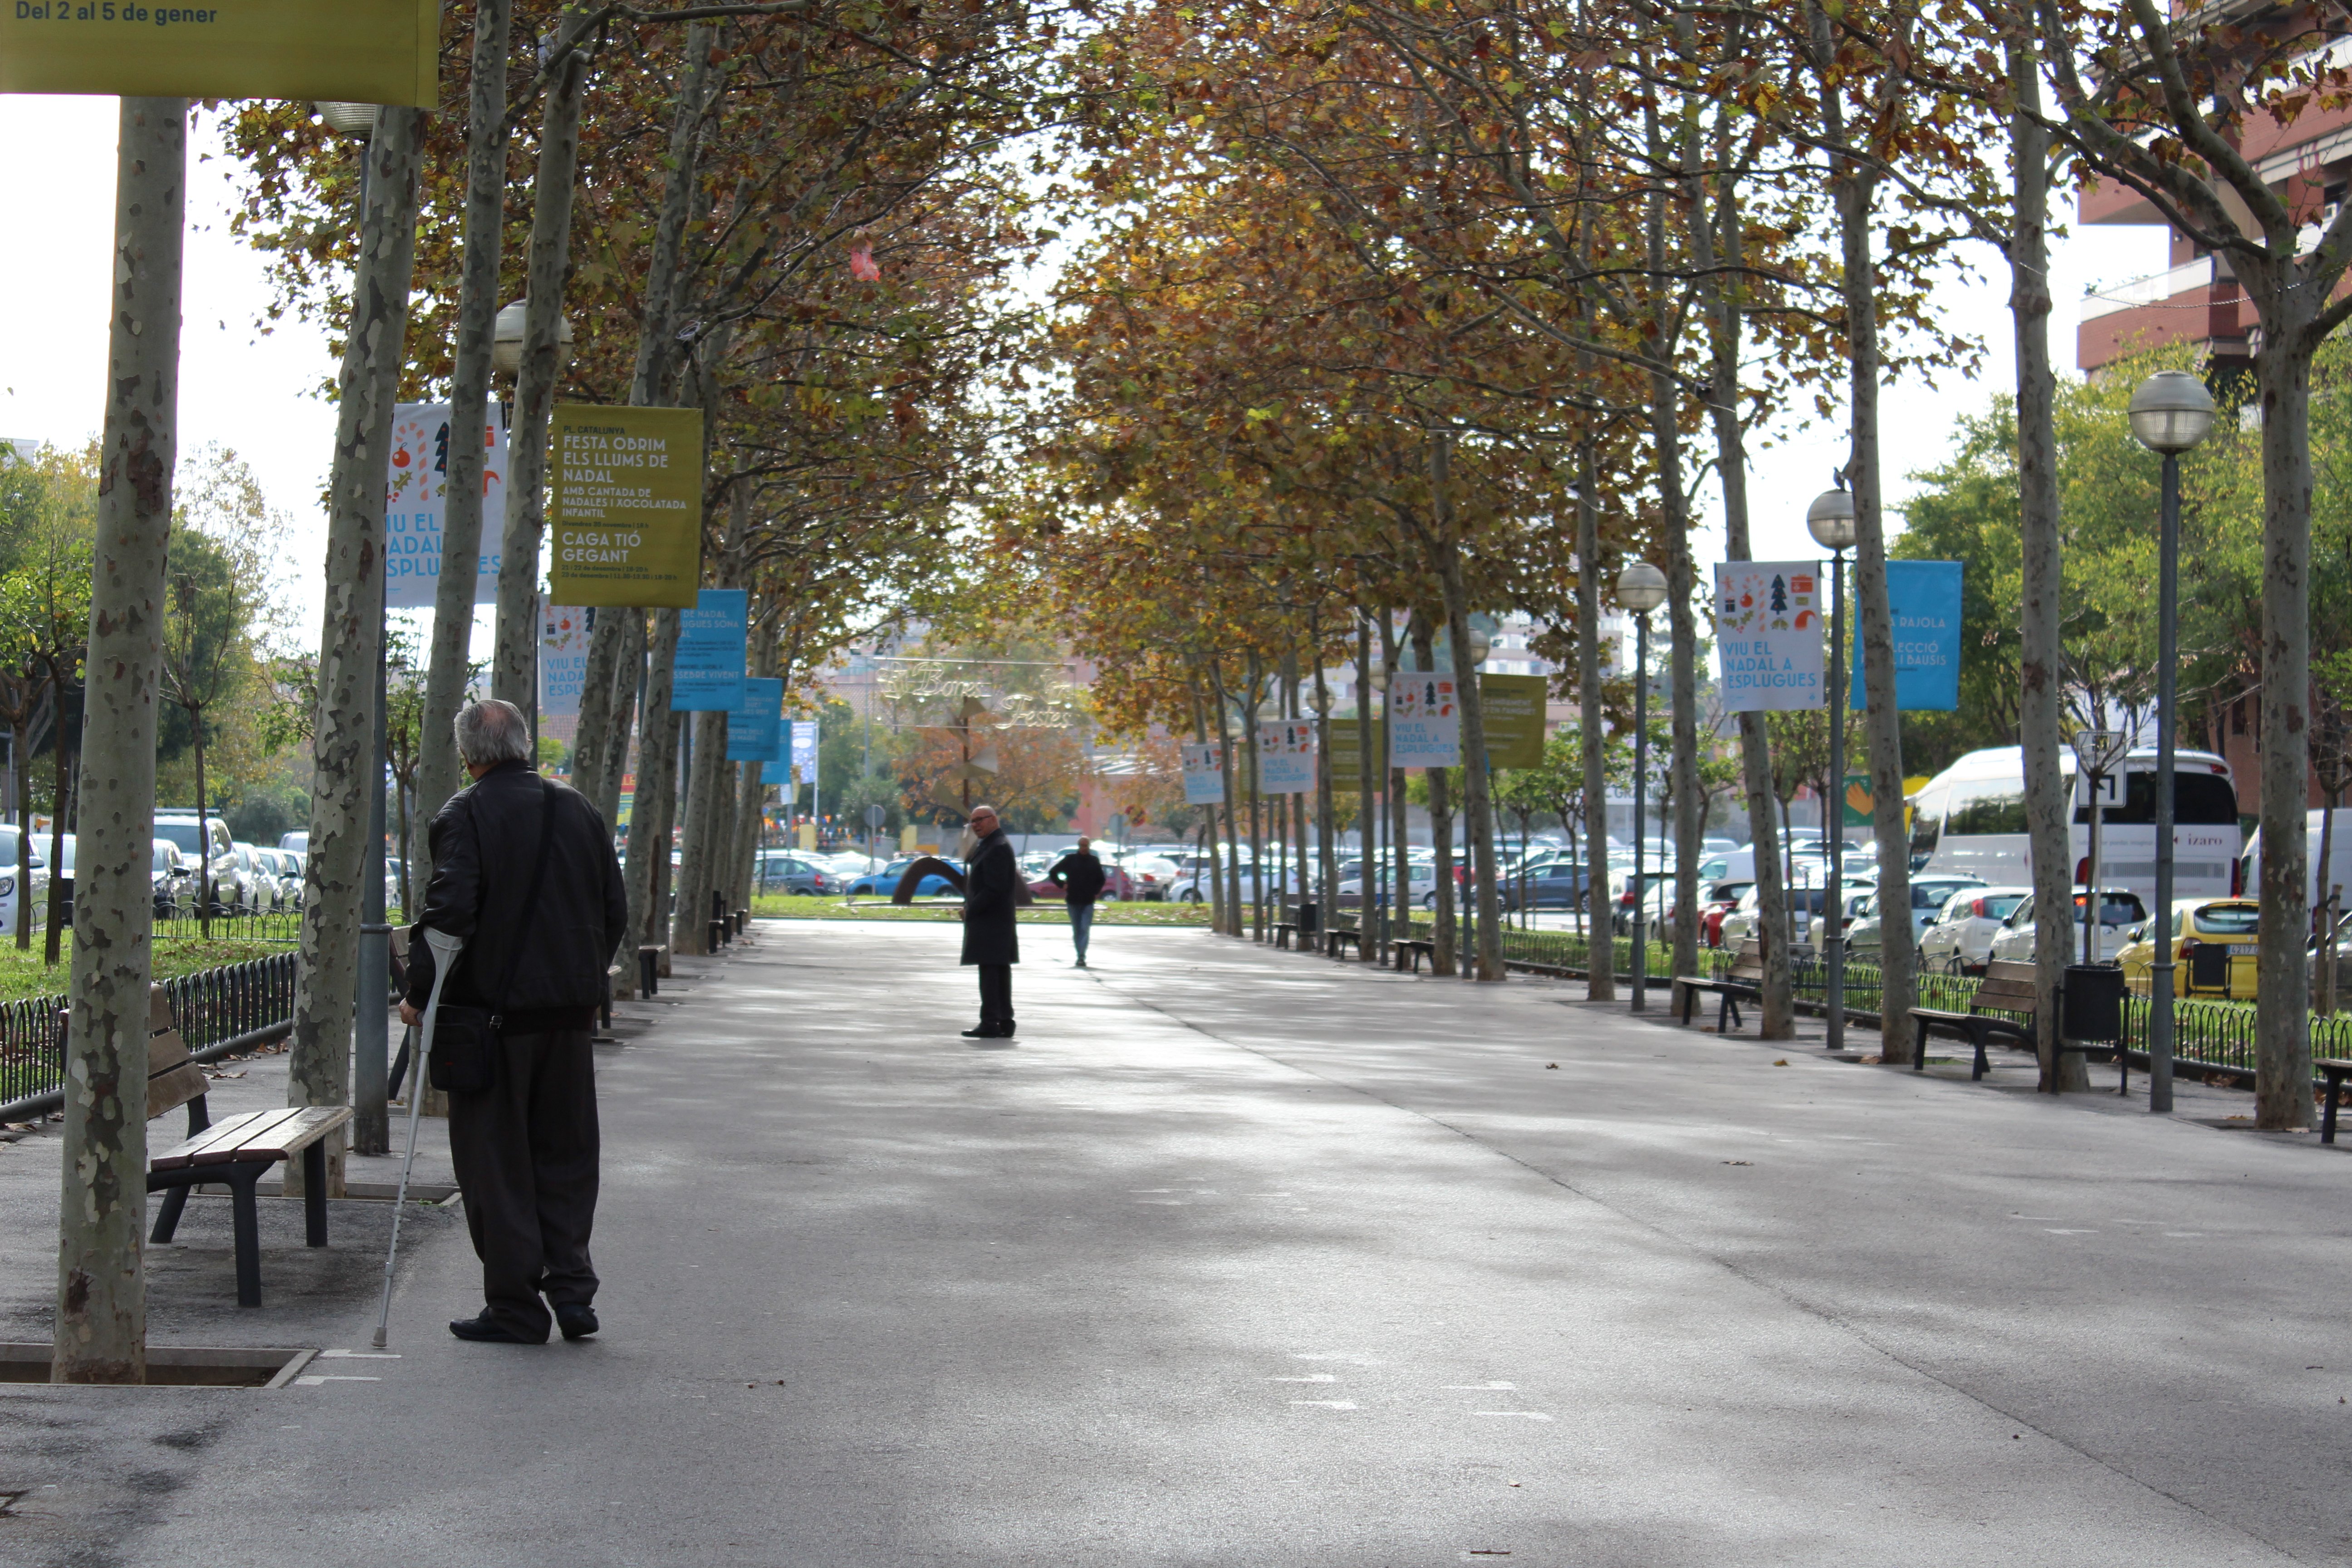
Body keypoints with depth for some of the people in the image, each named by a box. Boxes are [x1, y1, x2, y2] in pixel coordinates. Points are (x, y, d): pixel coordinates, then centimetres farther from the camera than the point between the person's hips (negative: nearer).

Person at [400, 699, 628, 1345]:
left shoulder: (466, 815, -9)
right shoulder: (579, 810, 9)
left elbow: (450, 910, -18)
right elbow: (615, 911, 12)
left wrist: (420, 993, -10)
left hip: (493, 1008, -5)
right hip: (571, 1009, 5)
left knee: (497, 1163, 3)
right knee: (566, 1153, 14)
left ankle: (515, 1307, 5)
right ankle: (572, 1288, 10)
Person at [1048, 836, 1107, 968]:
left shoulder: (1094, 862, 6)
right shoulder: (1070, 860, 2)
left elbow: (1101, 879, 21)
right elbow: (1053, 873, 8)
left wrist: (1097, 891, 5)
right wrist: (1062, 885, -2)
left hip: (1088, 902, -1)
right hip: (1073, 901, 1)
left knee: (1085, 930, -12)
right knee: (1076, 931, 7)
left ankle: (1082, 957, -18)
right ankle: (1081, 957, 17)